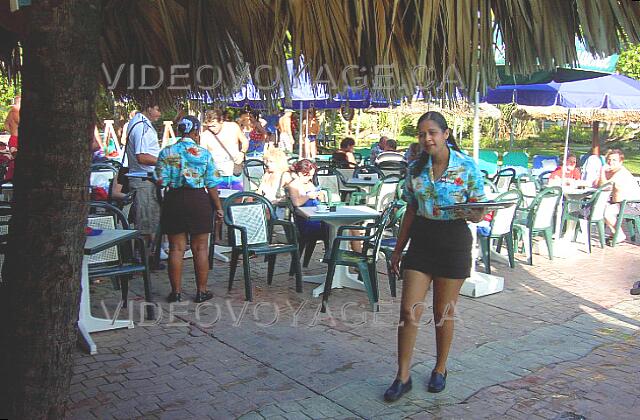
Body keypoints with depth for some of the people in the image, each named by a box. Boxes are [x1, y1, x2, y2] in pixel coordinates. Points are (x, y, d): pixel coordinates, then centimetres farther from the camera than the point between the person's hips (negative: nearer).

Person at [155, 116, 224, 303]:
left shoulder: (166, 152, 0)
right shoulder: (204, 153, -4)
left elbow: (161, 181, -4)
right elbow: (211, 184, -5)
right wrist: (218, 207, 4)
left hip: (174, 200, 2)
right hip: (199, 200, -1)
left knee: (176, 248, 8)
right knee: (200, 248, 7)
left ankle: (176, 291, 14)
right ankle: (201, 291, 14)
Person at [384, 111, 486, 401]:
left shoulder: (467, 167, -6)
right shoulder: (416, 168, 4)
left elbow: (478, 214, -3)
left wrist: (467, 213, -27)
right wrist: (398, 249, 12)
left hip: (454, 241, -3)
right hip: (421, 240, 3)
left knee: (444, 312, 9)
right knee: (409, 310, -2)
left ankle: (440, 369, 30)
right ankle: (402, 377, 10)